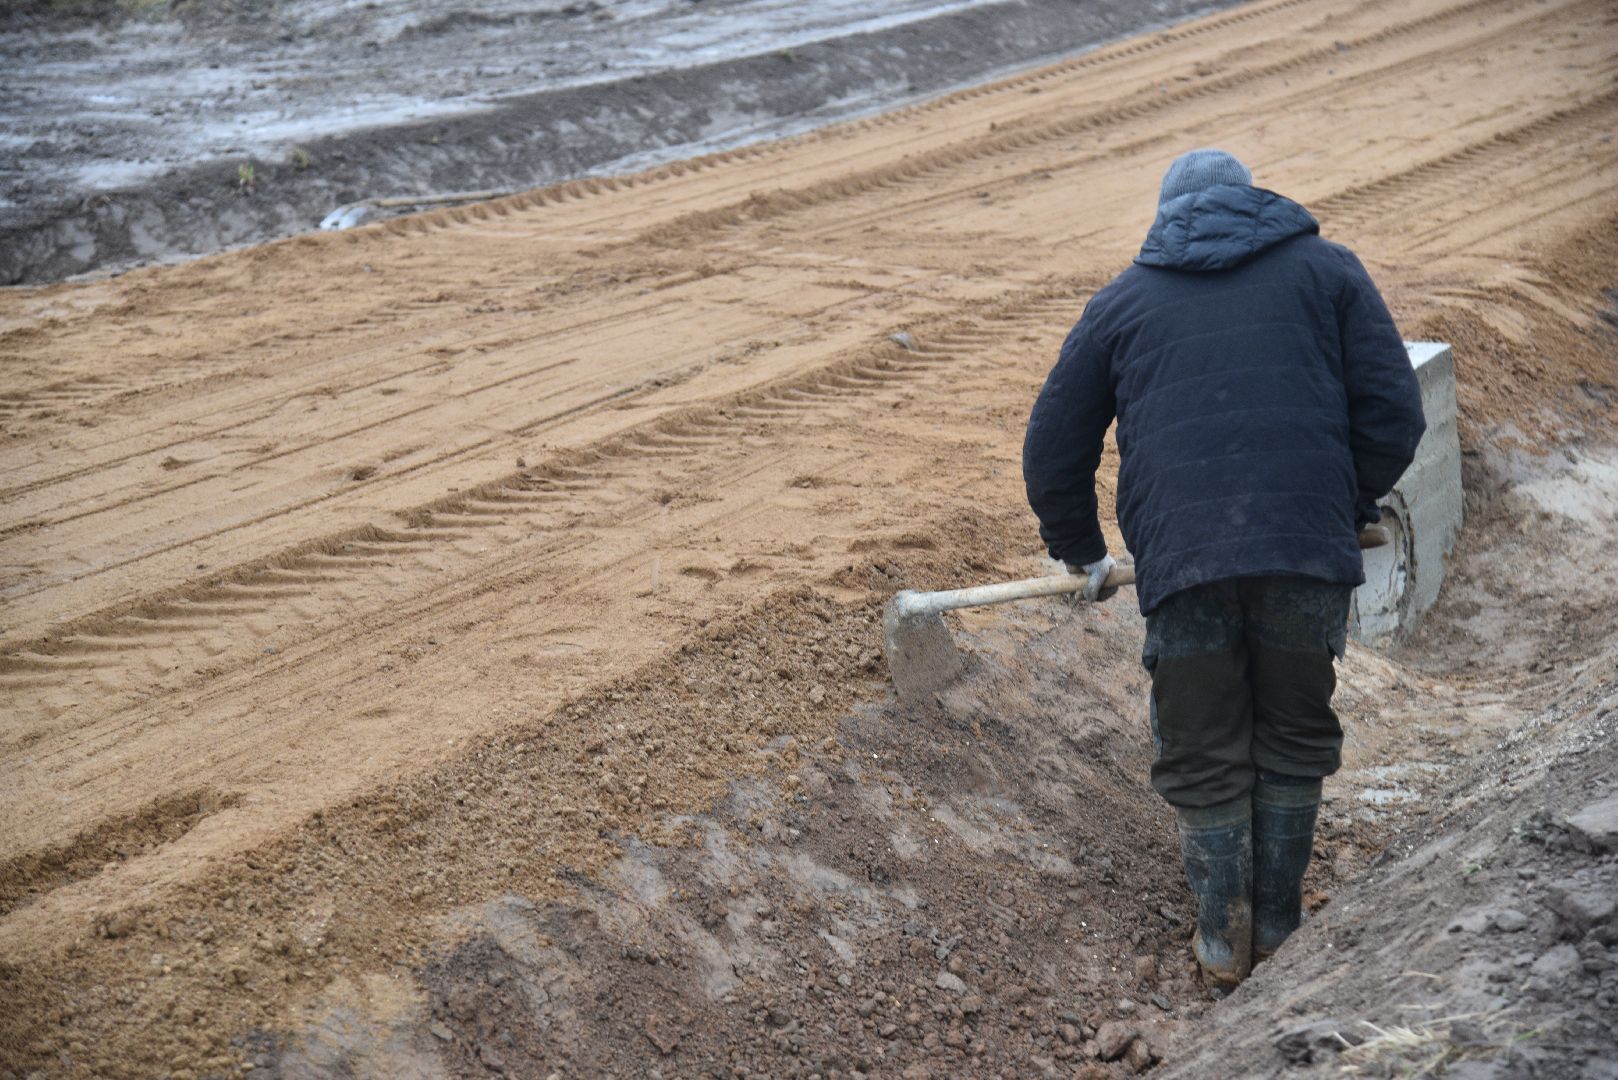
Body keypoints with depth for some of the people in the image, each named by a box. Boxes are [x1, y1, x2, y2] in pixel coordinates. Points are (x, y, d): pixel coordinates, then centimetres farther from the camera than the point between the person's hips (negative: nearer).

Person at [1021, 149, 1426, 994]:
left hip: (1181, 565, 0)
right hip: (1308, 555, 0)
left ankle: (1222, 946, 16)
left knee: (1202, 761, 12)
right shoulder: (1325, 270, 16)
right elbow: (1393, 416, 7)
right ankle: (1277, 927, 25)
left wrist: (1081, 552, 33)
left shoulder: (1123, 300, 19)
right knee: (1294, 741, 18)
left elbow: (1053, 447, 20)